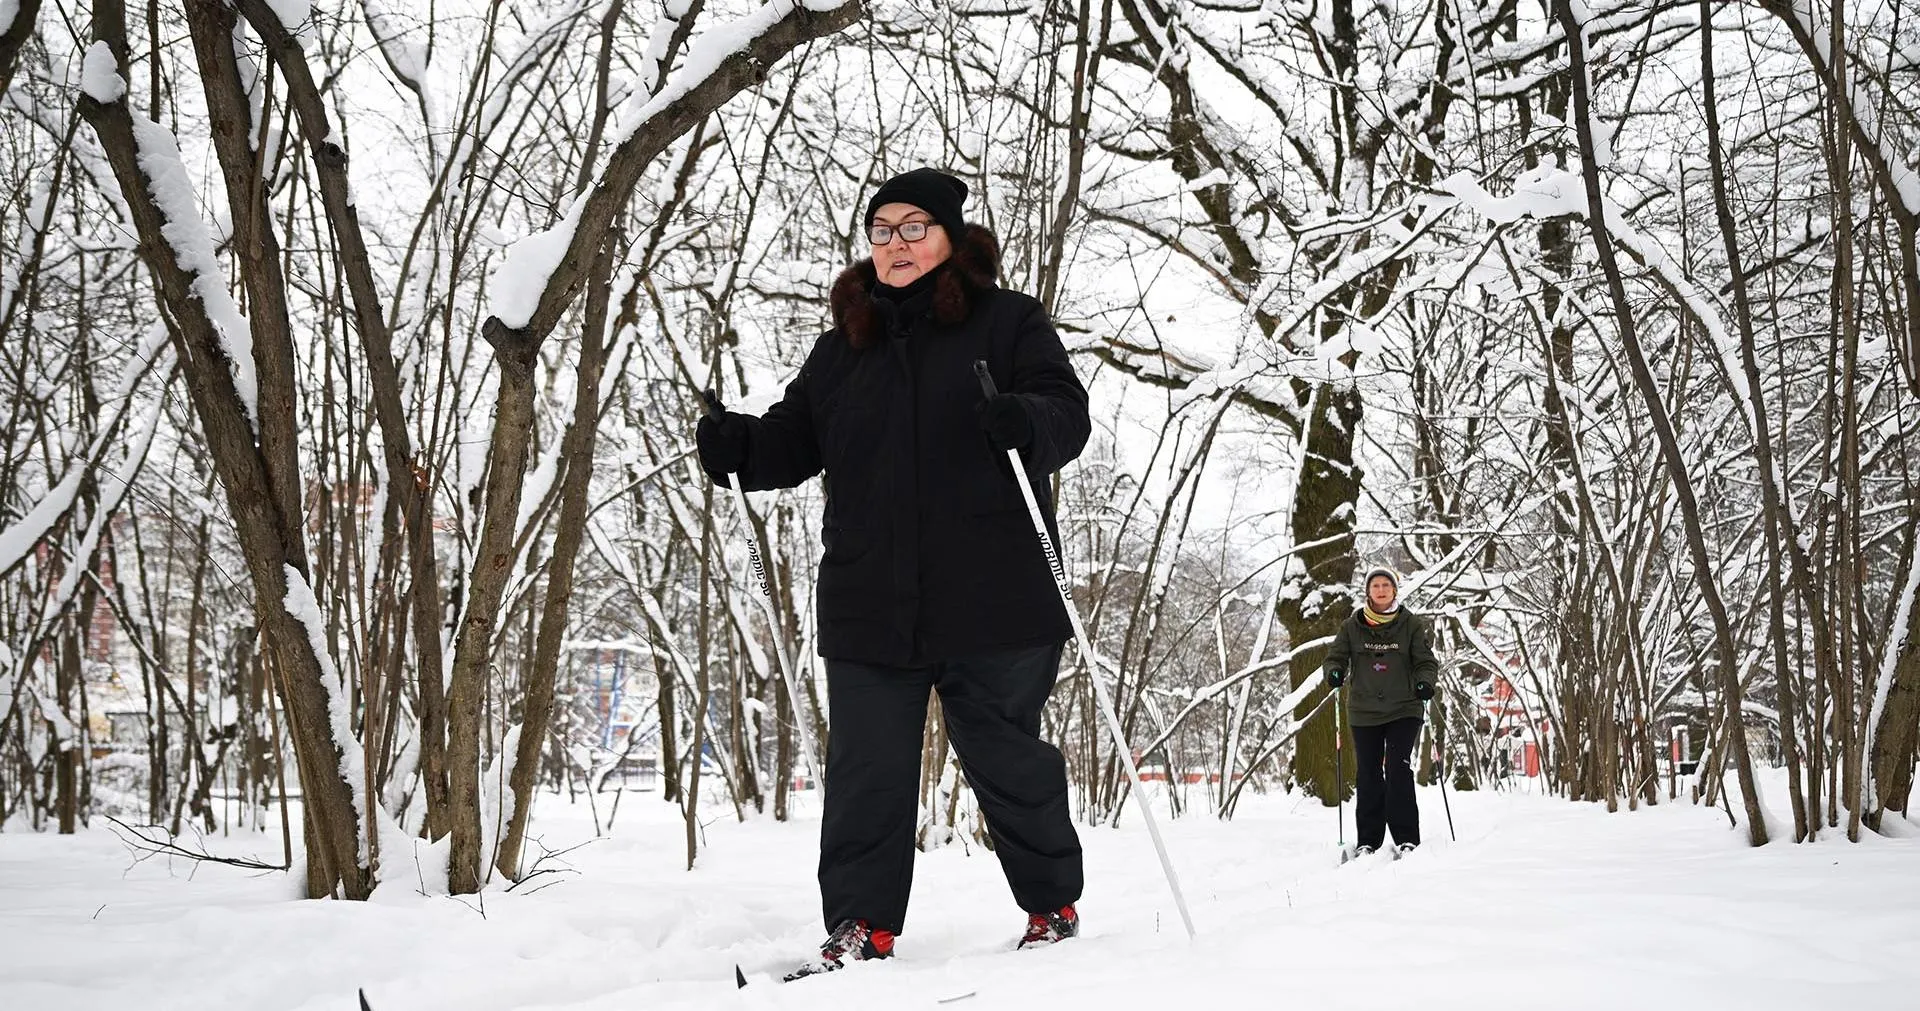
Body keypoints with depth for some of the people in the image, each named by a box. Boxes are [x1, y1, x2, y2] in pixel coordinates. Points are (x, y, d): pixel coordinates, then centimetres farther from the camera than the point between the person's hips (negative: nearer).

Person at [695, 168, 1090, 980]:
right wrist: (737, 445, -7)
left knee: (1008, 760, 7)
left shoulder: (1009, 321, 4)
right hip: (870, 606, 4)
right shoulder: (843, 346, 16)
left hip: (991, 598, -3)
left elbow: (1067, 414, -6)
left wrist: (1023, 422, -28)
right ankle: (861, 928, 10)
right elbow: (796, 441, 14)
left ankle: (1052, 907, 24)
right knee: (865, 770, 3)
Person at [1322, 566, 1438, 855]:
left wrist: (1424, 681, -18)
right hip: (1364, 712, 2)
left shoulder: (1411, 624, 3)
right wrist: (1335, 671, -15)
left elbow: (1426, 660, 3)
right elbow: (1337, 655, 8)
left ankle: (1406, 838, -9)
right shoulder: (1352, 626, 7)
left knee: (1398, 769, -13)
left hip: (1403, 709, -2)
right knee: (1368, 776, 4)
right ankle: (1368, 840, 11)